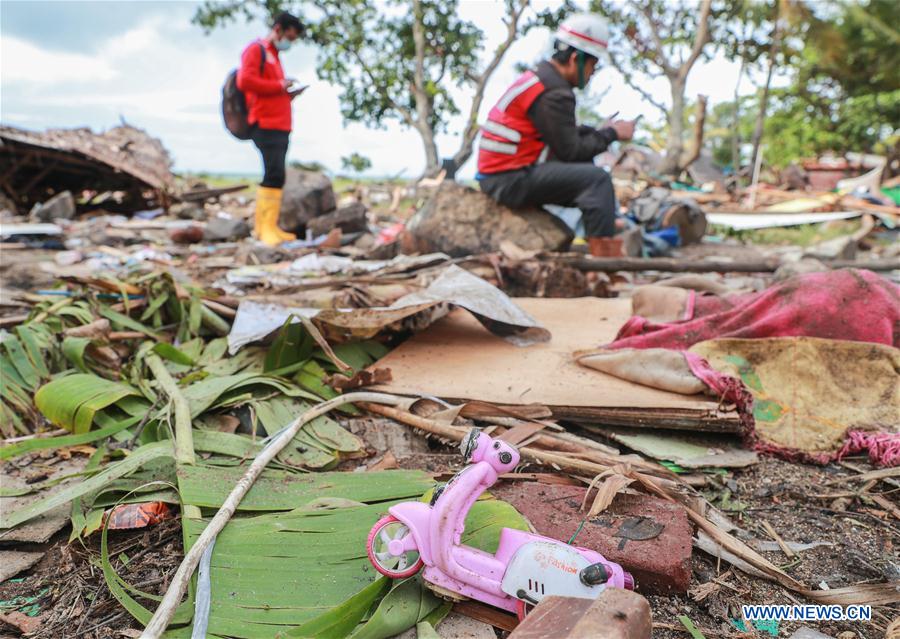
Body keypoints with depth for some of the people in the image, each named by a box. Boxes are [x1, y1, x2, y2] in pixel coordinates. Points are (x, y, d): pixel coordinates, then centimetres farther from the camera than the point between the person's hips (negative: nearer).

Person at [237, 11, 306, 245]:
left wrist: (288, 92, 8)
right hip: (265, 124, -9)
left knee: (275, 175, 4)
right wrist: (279, 85, -11)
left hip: (280, 126, 9)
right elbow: (245, 81, -15)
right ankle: (267, 227, -16)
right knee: (275, 173, -18)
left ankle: (264, 226, 6)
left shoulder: (274, 55, 26)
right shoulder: (255, 49, 0)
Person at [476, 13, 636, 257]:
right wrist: (611, 134, -2)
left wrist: (602, 131, 6)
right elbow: (570, 150, -14)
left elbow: (566, 134, 18)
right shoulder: (554, 93, -16)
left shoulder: (540, 77, 15)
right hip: (510, 180, -10)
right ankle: (605, 255, -17)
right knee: (597, 179, -14)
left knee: (584, 168, 15)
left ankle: (607, 225, 11)